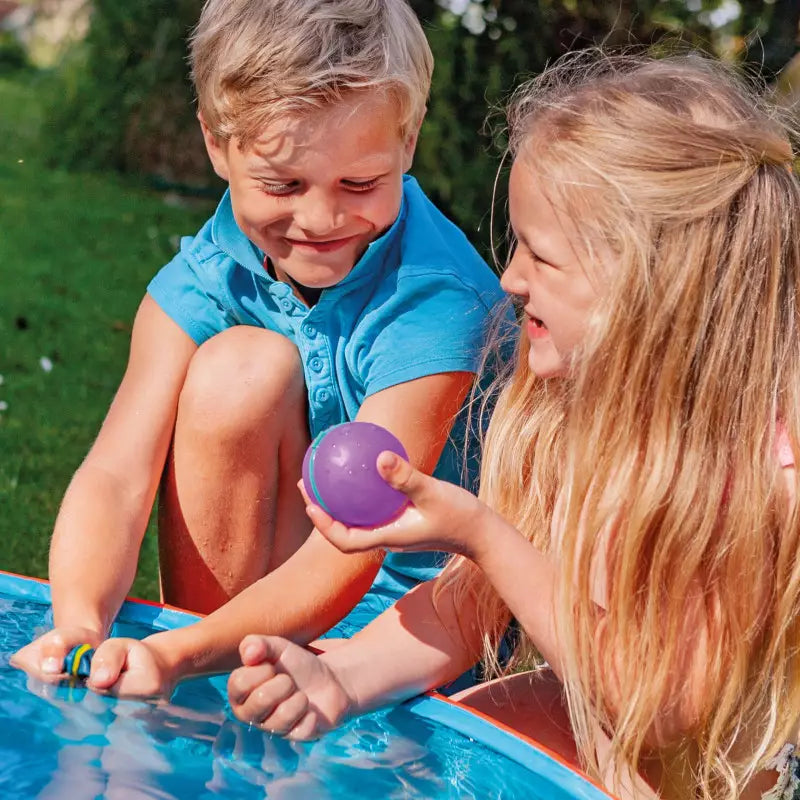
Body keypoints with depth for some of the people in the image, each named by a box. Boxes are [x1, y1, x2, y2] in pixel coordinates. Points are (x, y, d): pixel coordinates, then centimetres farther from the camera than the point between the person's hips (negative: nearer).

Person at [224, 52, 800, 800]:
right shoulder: (564, 402, -6)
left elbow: (662, 701, -22)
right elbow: (473, 596, -2)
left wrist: (480, 534, -27)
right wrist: (339, 676, -20)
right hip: (586, 719, 6)